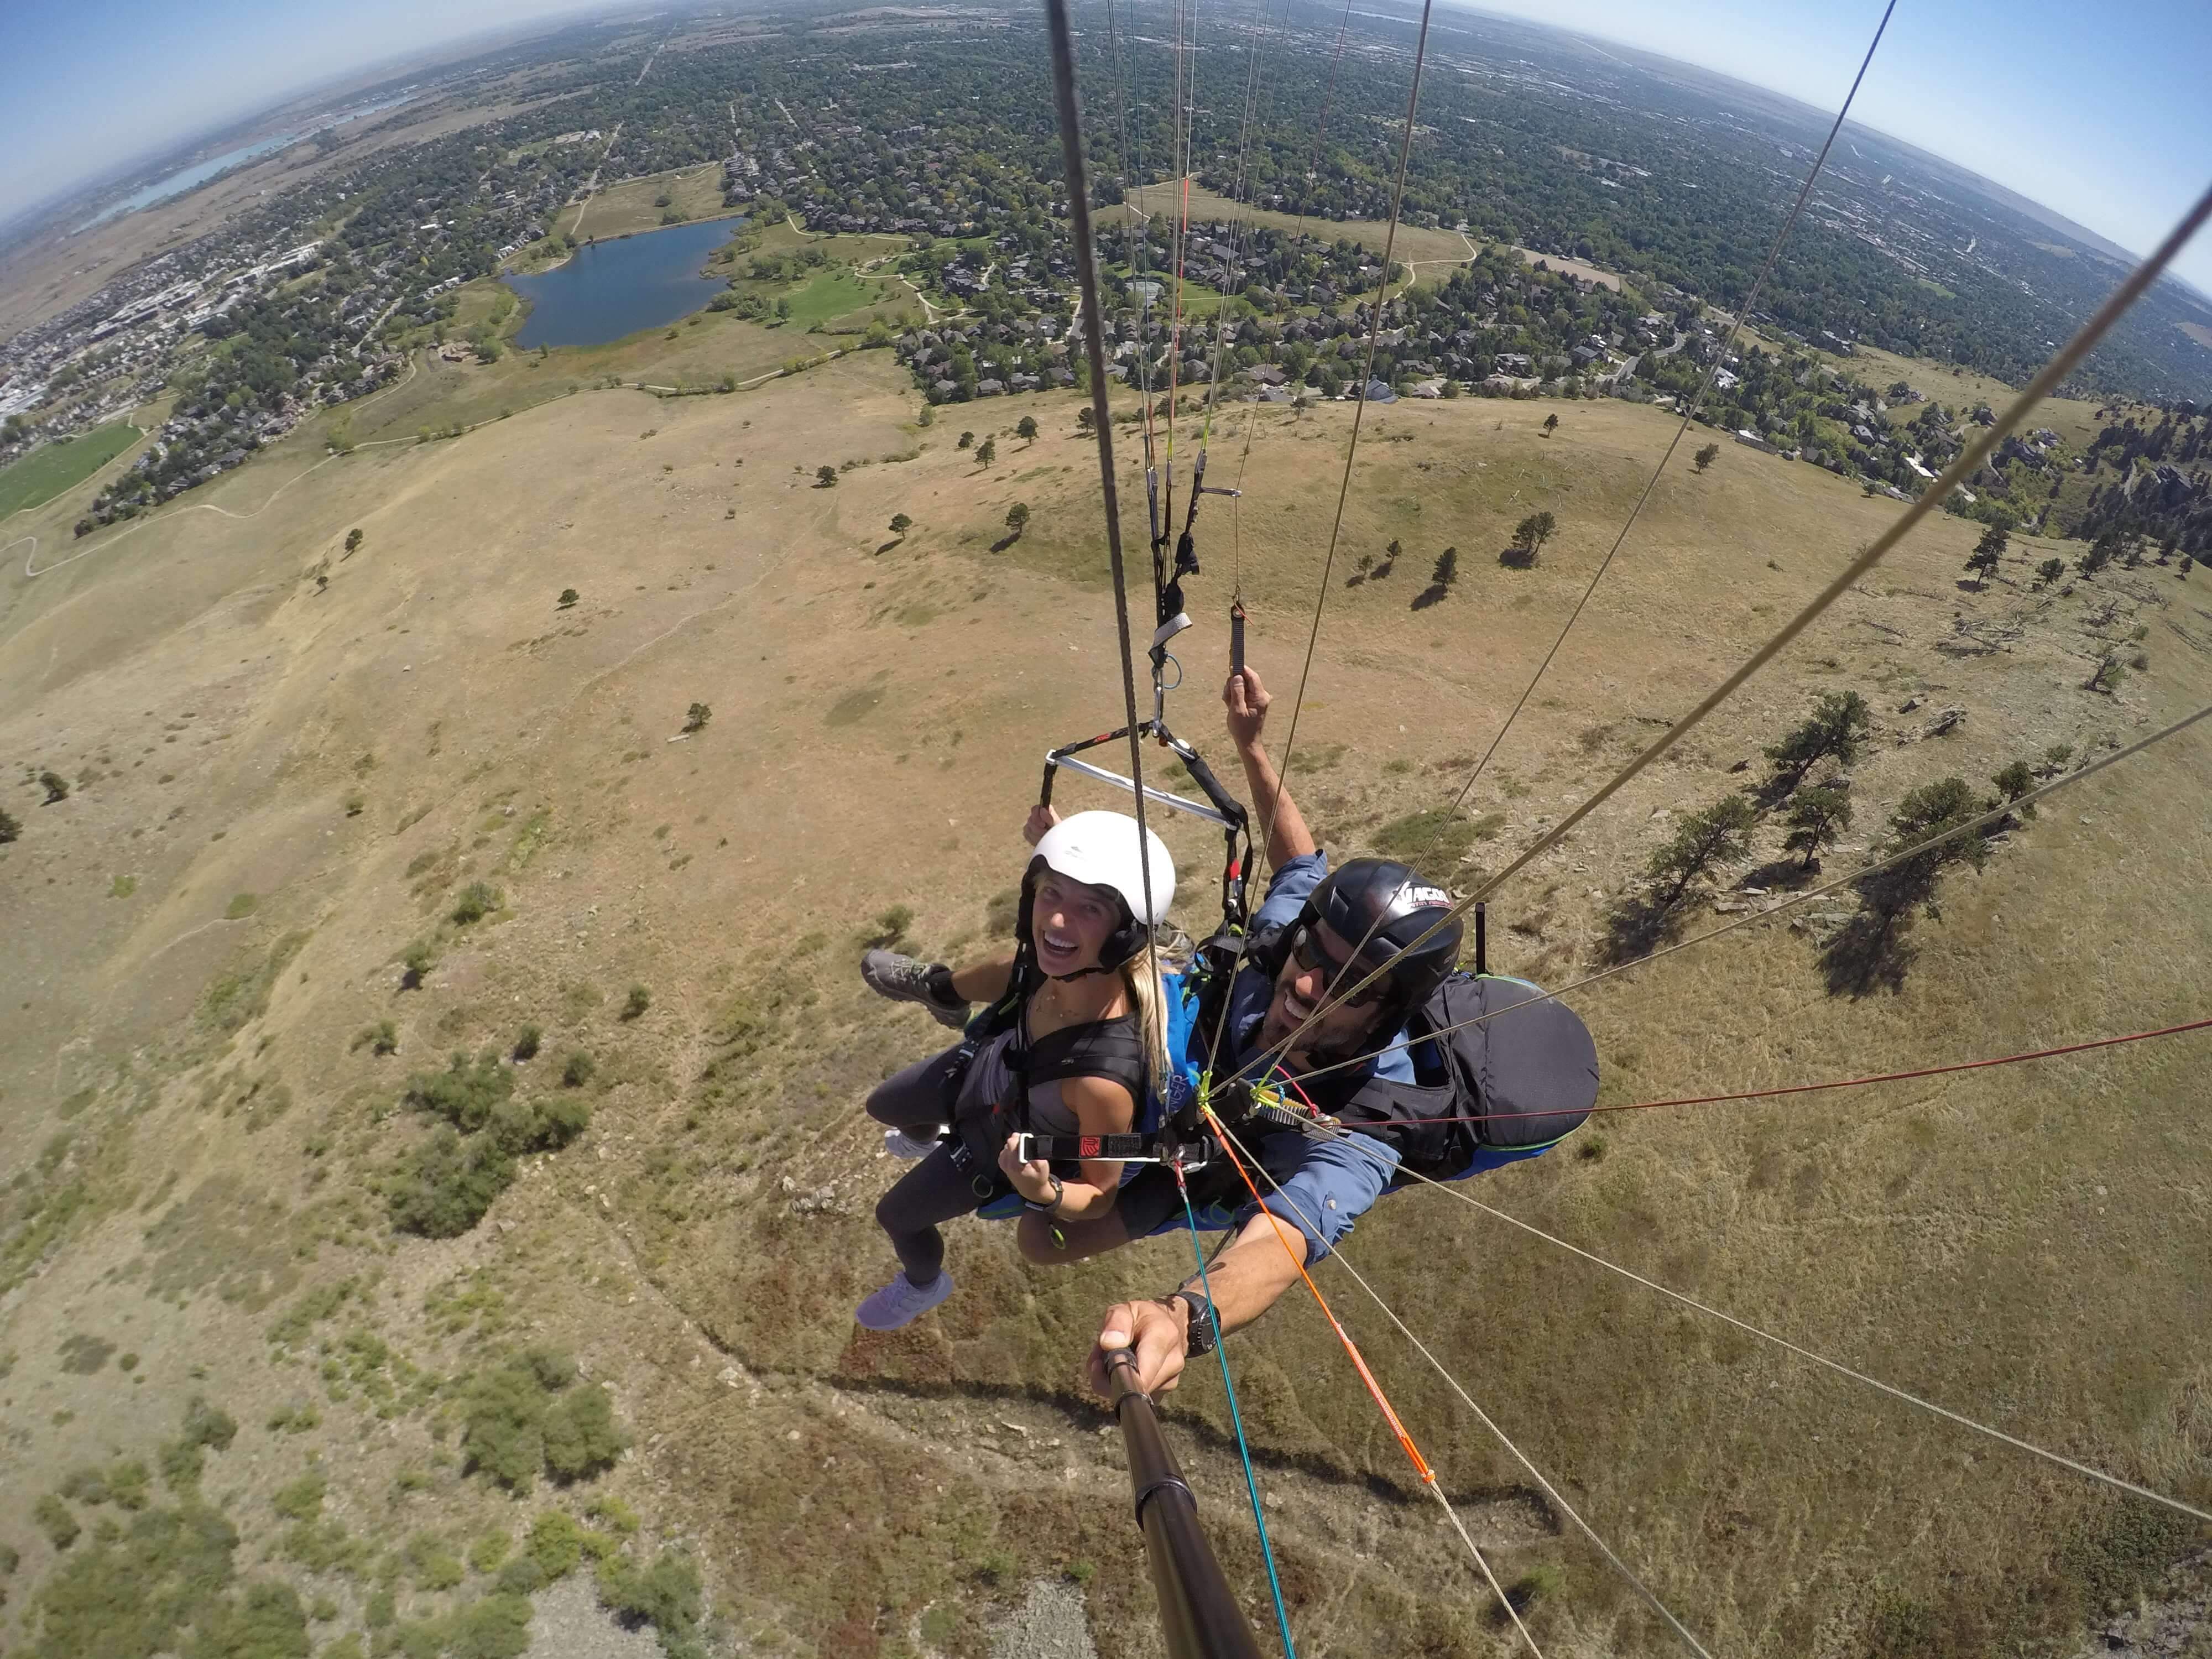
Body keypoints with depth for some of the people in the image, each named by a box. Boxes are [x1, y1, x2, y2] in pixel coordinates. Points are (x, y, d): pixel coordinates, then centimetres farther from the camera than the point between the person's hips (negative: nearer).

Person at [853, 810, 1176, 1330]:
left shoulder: (1104, 1074, -46)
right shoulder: (1056, 961, -32)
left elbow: (1100, 1196, -28)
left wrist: (1044, 1193, -45)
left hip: (1005, 1146, -4)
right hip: (988, 1065, 5)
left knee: (895, 1214, 23)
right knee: (882, 1107, 32)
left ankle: (925, 1284, 60)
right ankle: (930, 1139, 69)